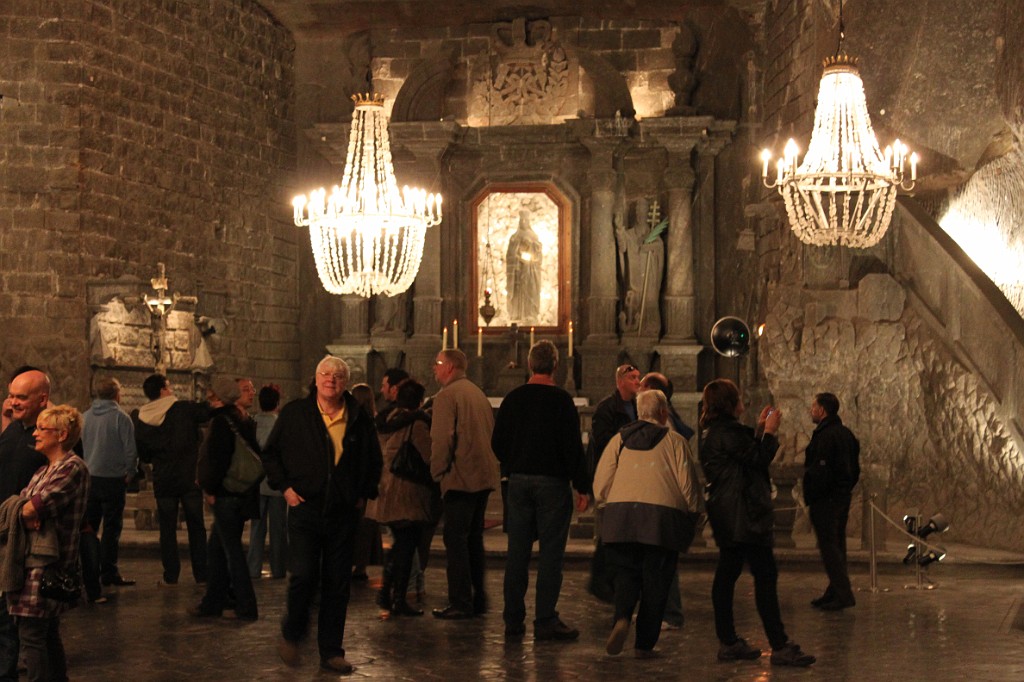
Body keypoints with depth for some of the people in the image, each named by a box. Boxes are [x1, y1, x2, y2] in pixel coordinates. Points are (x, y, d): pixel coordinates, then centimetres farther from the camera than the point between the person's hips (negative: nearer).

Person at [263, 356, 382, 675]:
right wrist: (285, 487, -1)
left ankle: (331, 651, 14)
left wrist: (364, 494, 9)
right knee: (303, 576, -11)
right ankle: (291, 633, 16)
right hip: (305, 508, -2)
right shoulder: (294, 414, 1)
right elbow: (270, 453, 9)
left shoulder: (359, 420, 5)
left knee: (338, 583, 4)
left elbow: (374, 461, 19)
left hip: (344, 514, 2)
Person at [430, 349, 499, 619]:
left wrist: (437, 471, -8)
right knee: (474, 539, 15)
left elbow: (442, 438, -18)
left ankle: (461, 604, -7)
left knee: (456, 540, -5)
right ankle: (477, 599, 18)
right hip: (484, 476, 9)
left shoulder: (446, 396, -10)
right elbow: (492, 432, 21)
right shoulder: (478, 393, 17)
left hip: (460, 478, -9)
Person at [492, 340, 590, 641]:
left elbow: (497, 442, 9)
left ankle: (513, 620, 11)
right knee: (550, 552, 0)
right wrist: (582, 486, -5)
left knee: (517, 552, 9)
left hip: (518, 481, 5)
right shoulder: (561, 400, -10)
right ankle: (545, 621, -1)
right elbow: (573, 447, -11)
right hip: (552, 482, -5)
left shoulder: (512, 399, 4)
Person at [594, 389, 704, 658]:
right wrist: (696, 515, 16)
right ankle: (645, 644, 8)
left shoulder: (619, 440, 12)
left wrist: (606, 507, 25)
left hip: (621, 514, 2)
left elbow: (600, 485, 9)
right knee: (656, 580, 6)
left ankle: (622, 619, -16)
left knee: (625, 572, 12)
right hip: (664, 514, -2)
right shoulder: (674, 442, 7)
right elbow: (688, 485, 3)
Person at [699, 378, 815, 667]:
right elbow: (759, 458, -15)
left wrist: (759, 429, 19)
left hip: (726, 515, 11)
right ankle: (780, 647, -11)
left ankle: (728, 642, 16)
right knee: (766, 575, -10)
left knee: (727, 573, 11)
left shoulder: (713, 432, 15)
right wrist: (769, 431, -3)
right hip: (743, 515, -11)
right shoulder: (728, 432, -17)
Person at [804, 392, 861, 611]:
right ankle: (836, 592, 20)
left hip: (825, 500, -10)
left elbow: (820, 471, -21)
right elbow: (855, 469, 17)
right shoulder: (847, 434, 13)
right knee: (838, 545, 14)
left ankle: (843, 594, -8)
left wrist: (810, 497, -14)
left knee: (829, 546, -6)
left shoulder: (824, 436, -18)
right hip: (843, 495, 10)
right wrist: (847, 488, 19)